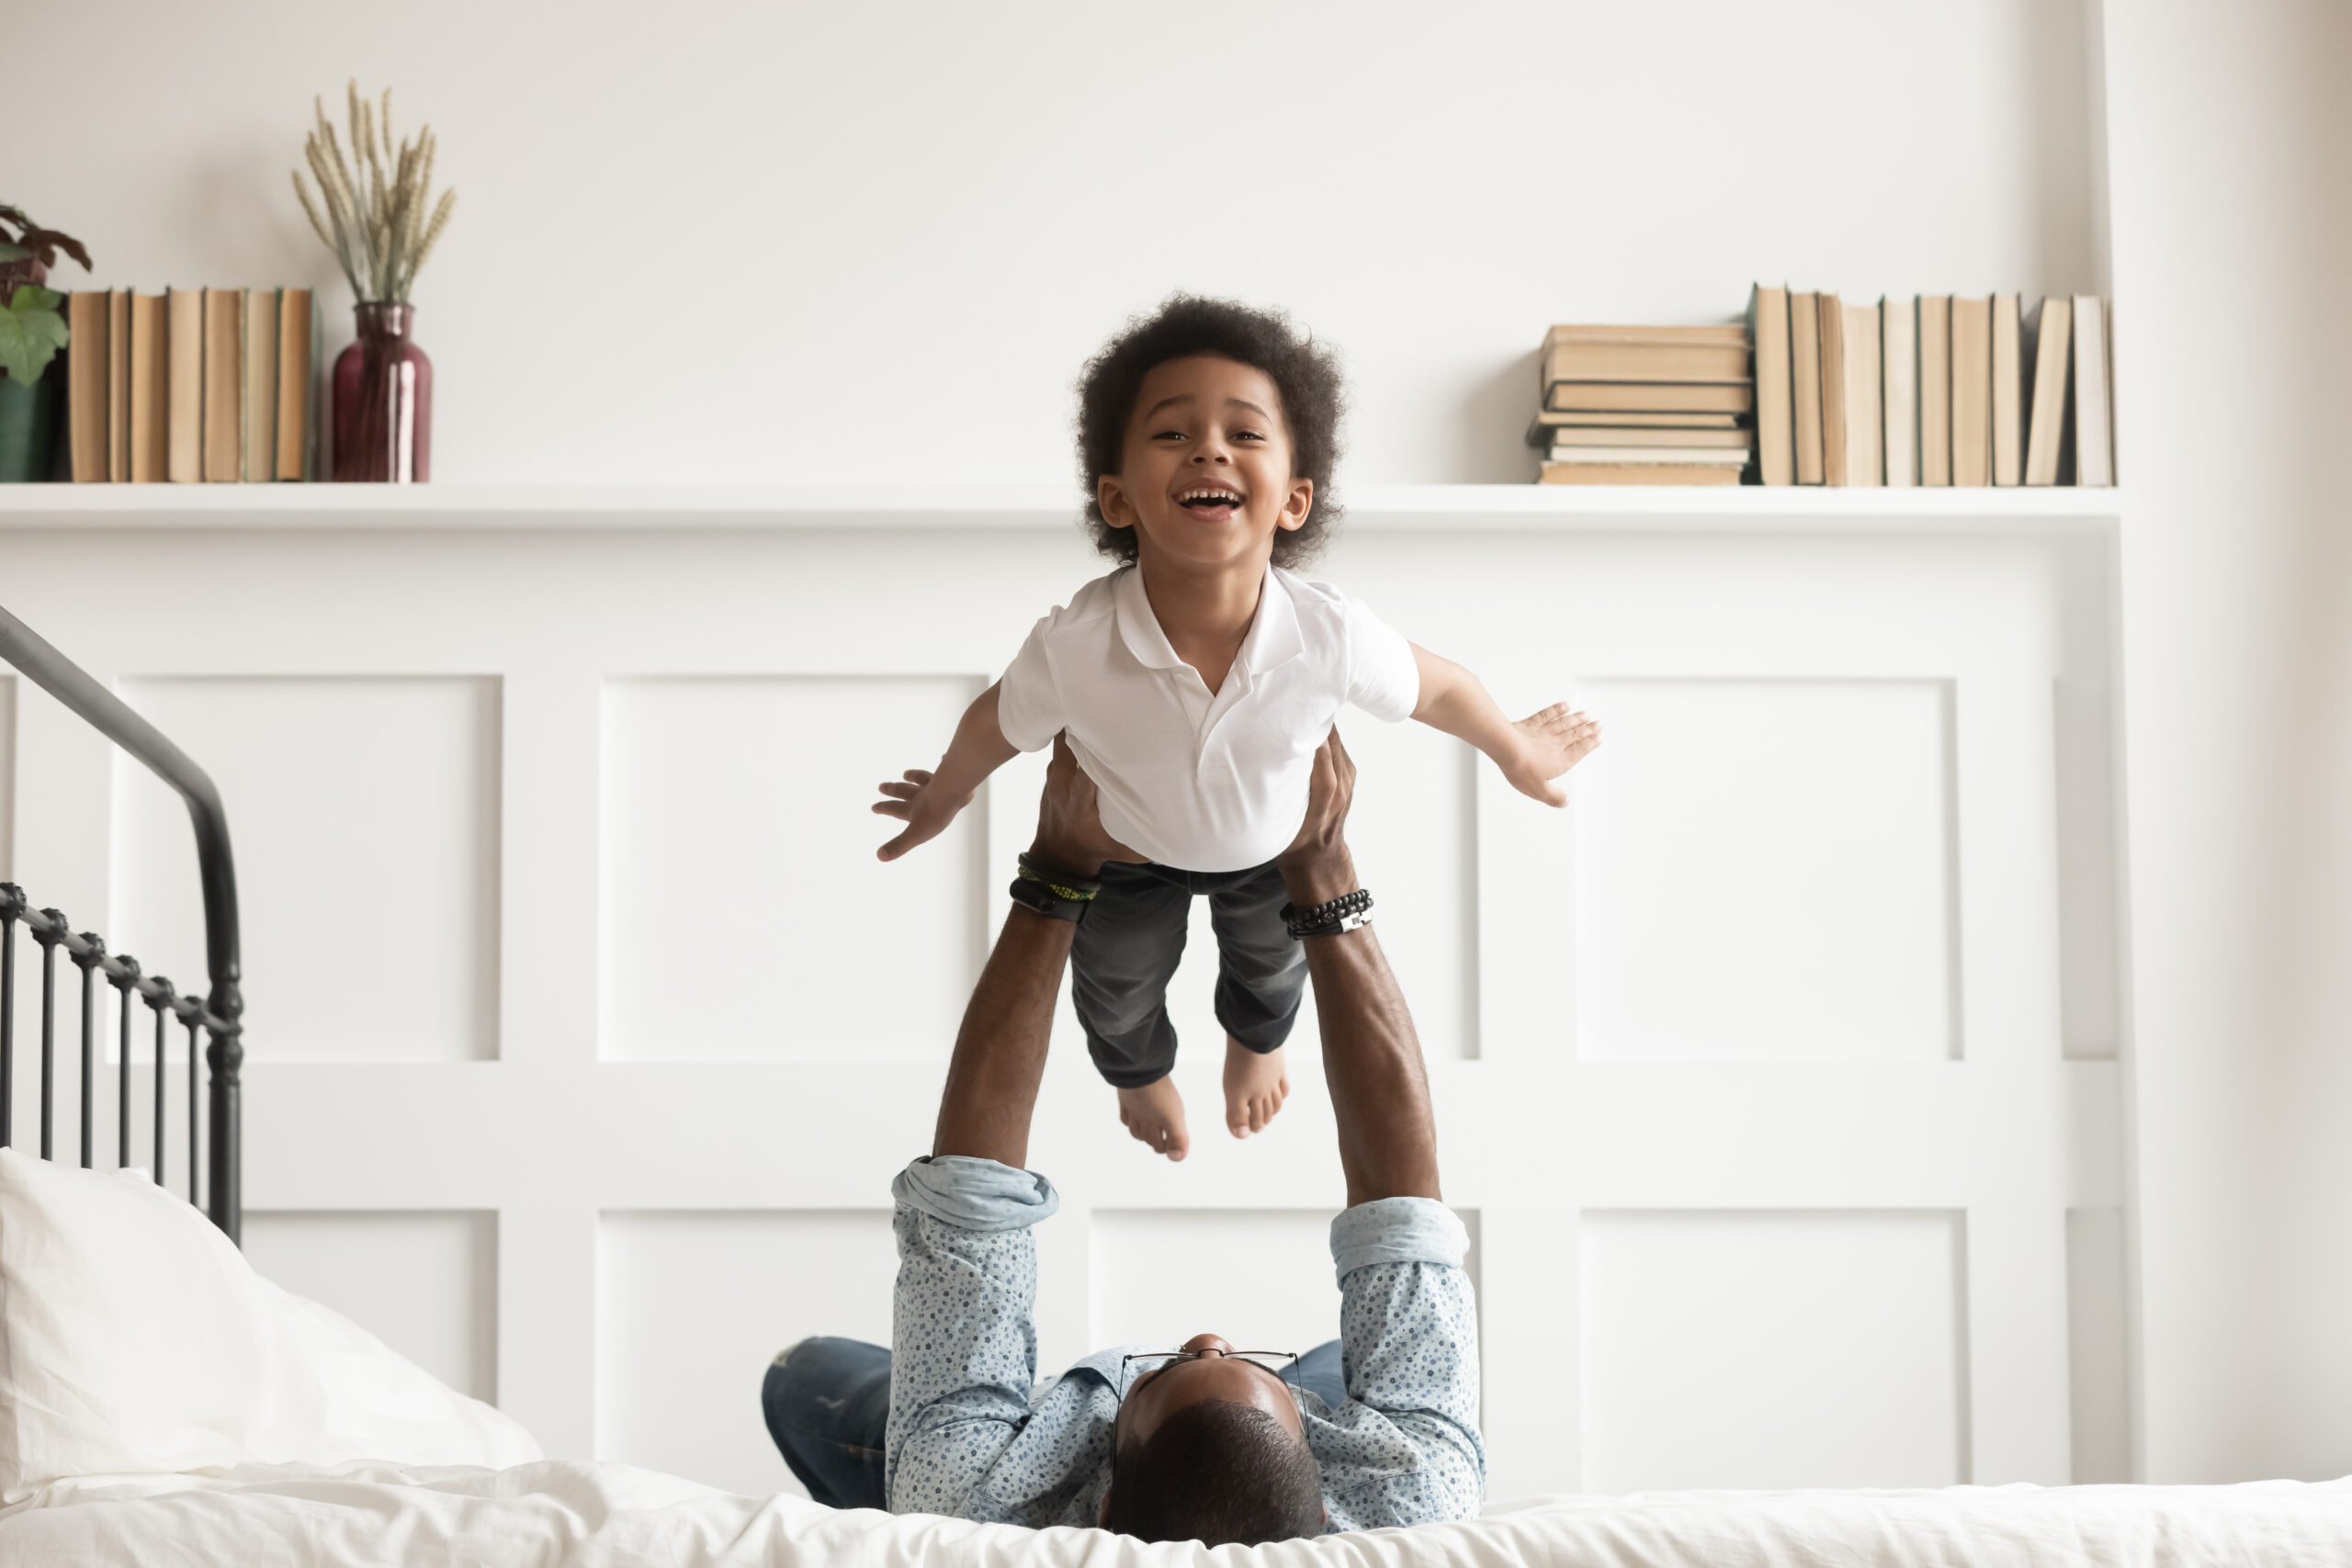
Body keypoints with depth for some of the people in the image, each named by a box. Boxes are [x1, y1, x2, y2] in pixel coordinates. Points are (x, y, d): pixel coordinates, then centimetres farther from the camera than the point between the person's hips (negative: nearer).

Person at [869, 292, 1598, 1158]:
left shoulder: (1331, 635, -41)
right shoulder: (1074, 647, -43)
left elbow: (1437, 689, -19)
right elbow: (995, 726, -19)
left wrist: (1521, 755, 1)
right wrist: (942, 801, 1)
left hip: (1273, 843, 1)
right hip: (1128, 846, -1)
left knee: (1270, 961, 33)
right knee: (1117, 988, 27)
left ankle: (1255, 1039, 71)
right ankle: (1139, 1069, 65)